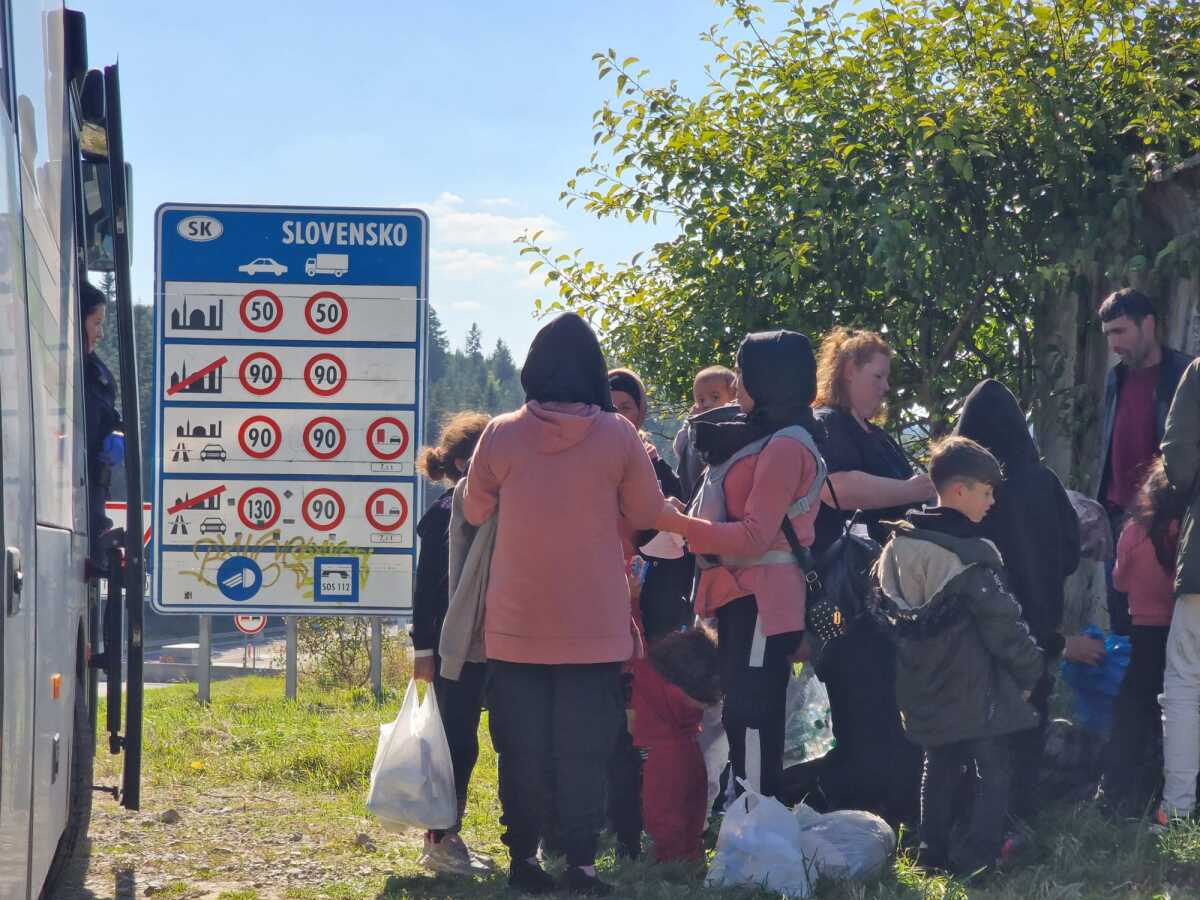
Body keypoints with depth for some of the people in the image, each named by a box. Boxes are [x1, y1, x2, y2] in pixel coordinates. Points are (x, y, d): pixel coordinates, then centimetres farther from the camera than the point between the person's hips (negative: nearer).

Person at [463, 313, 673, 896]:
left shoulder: (501, 435, -4)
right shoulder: (618, 437, -8)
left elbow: (474, 511, 10)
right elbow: (648, 514, 3)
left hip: (516, 624, 1)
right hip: (593, 625, -1)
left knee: (522, 748, 8)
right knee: (584, 749, 2)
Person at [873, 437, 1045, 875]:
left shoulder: (897, 547, 5)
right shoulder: (971, 556, -18)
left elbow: (889, 613, 12)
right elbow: (1002, 622, -16)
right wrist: (1029, 670, -4)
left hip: (924, 689, 8)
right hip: (975, 690, -8)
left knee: (941, 768, 19)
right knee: (994, 772, -1)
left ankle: (934, 851, 22)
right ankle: (975, 859, -7)